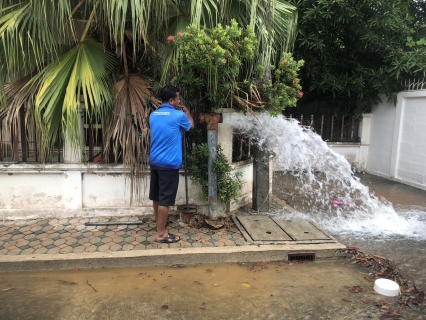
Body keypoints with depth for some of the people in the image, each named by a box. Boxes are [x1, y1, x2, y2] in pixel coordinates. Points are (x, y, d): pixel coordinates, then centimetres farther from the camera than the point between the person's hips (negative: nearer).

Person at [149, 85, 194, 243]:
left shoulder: (153, 115, 8)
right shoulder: (178, 115, -12)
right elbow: (191, 125, 8)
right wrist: (186, 111, 27)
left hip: (154, 161, 8)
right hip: (169, 164, -8)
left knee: (156, 197, 16)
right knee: (165, 199, -1)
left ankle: (160, 227, 32)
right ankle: (161, 234, 7)